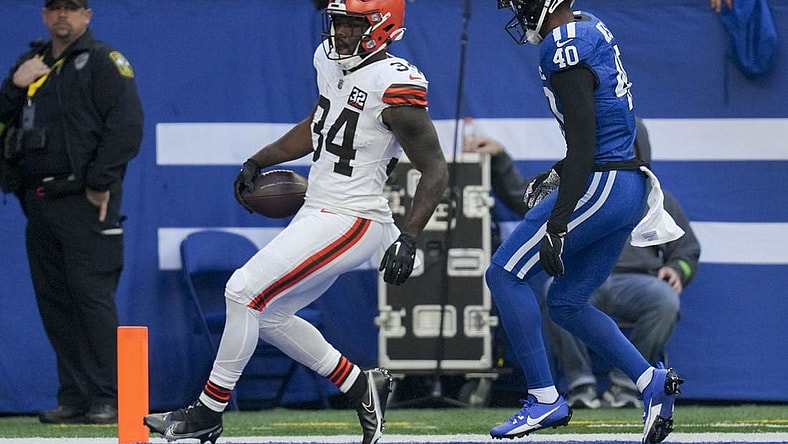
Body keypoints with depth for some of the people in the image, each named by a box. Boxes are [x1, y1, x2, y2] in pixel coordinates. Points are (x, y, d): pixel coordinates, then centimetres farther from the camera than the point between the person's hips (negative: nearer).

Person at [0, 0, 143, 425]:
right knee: (53, 301, 6)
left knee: (92, 296, -11)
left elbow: (127, 124, -10)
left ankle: (106, 399, -10)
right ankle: (74, 397, 11)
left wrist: (101, 183, -14)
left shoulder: (104, 61, -1)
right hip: (38, 202, 7)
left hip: (84, 202, -7)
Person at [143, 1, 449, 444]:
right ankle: (361, 387, 22)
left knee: (245, 292, -12)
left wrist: (409, 239, -23)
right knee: (266, 314, 14)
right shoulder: (331, 61, 7)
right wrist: (260, 160, 18)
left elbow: (436, 169, -16)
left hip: (350, 221, -10)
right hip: (318, 212, 10)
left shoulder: (394, 85, -19)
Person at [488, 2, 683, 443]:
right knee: (567, 303, 16)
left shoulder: (565, 49, -17)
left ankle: (545, 399, -4)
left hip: (599, 186, -10)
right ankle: (654, 381, 8)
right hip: (629, 188, 10)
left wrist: (556, 227, -24)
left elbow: (583, 144, -22)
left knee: (505, 274, -2)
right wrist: (558, 173, 32)